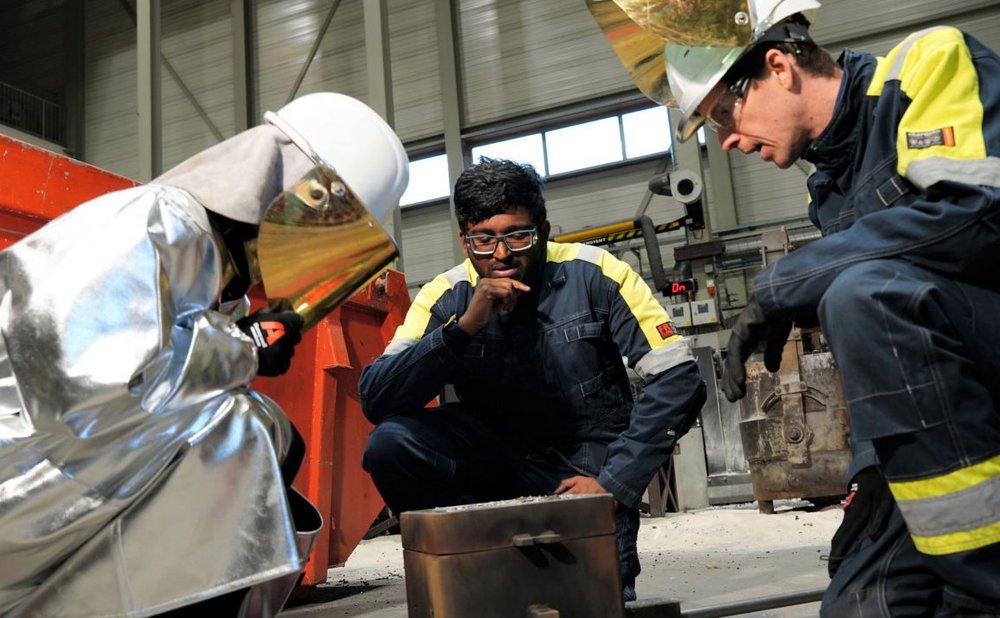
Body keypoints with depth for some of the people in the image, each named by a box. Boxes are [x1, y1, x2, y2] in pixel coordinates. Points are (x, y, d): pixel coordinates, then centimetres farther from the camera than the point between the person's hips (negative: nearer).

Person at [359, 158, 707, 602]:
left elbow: (679, 379, -12)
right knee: (389, 443, -22)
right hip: (499, 458, 2)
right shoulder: (447, 297, -7)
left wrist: (614, 482, -16)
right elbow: (374, 399, -18)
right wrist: (464, 327, -28)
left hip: (584, 467, -2)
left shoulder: (592, 275, -12)